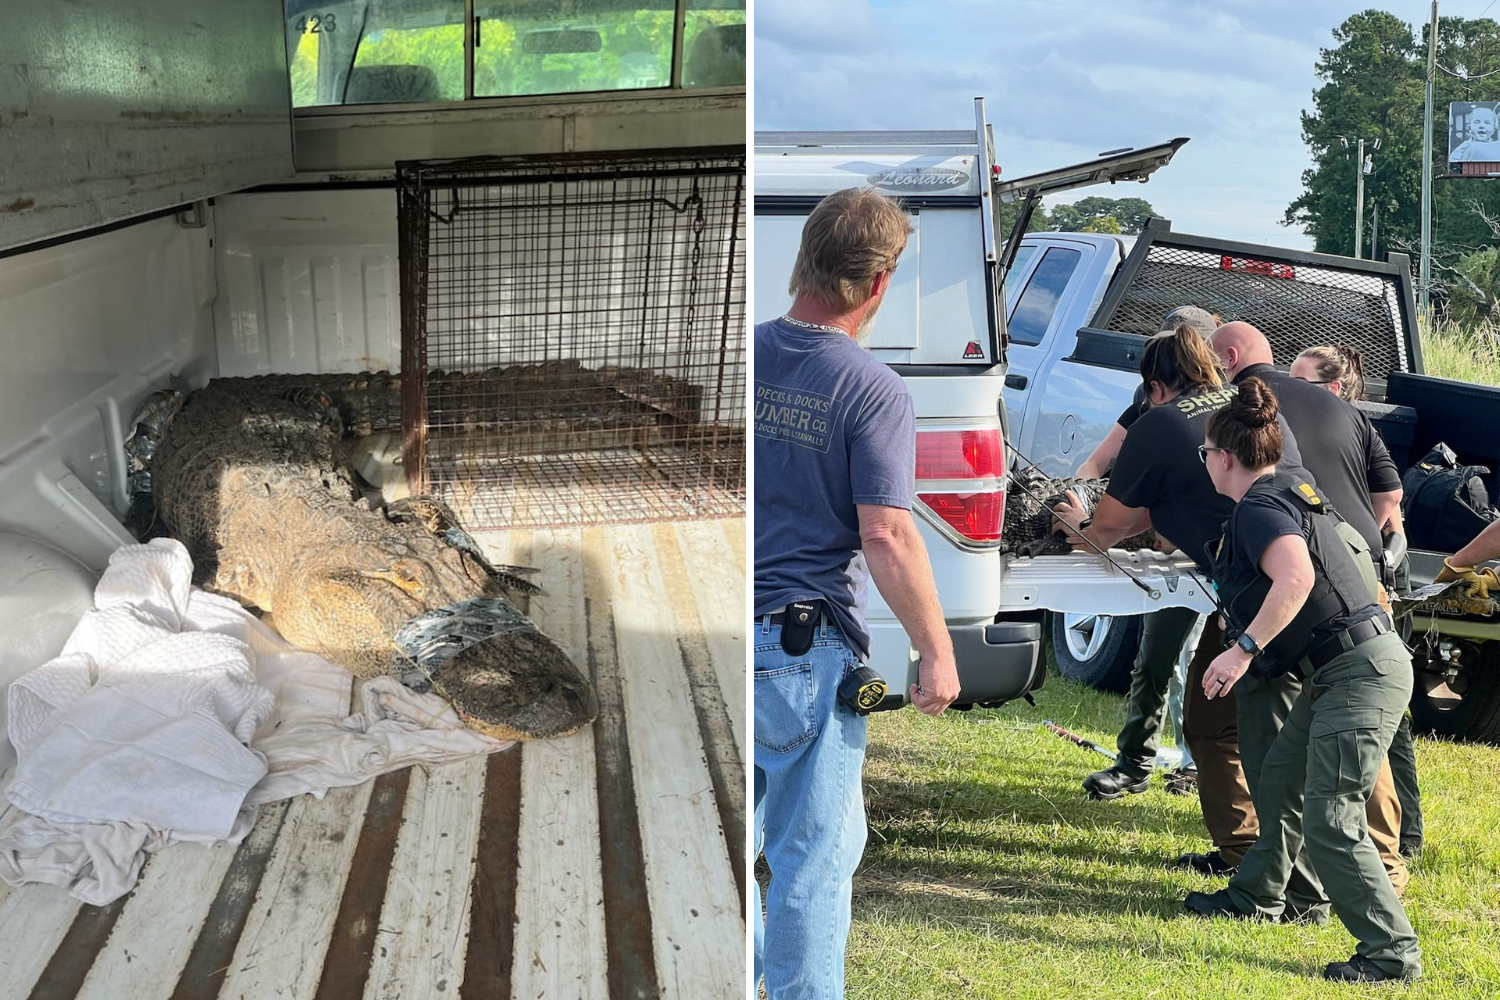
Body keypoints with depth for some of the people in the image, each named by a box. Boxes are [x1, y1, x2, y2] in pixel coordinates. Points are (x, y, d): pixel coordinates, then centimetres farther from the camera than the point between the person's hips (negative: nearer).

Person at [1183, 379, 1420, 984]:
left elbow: (1297, 578, -33)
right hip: (1341, 671, 11)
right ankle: (1257, 896, 40)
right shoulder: (1291, 491, 16)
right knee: (1278, 781, 22)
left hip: (1361, 673, -11)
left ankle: (1391, 952, -7)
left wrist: (1244, 648, -31)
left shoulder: (1257, 509, -14)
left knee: (1329, 820, -11)